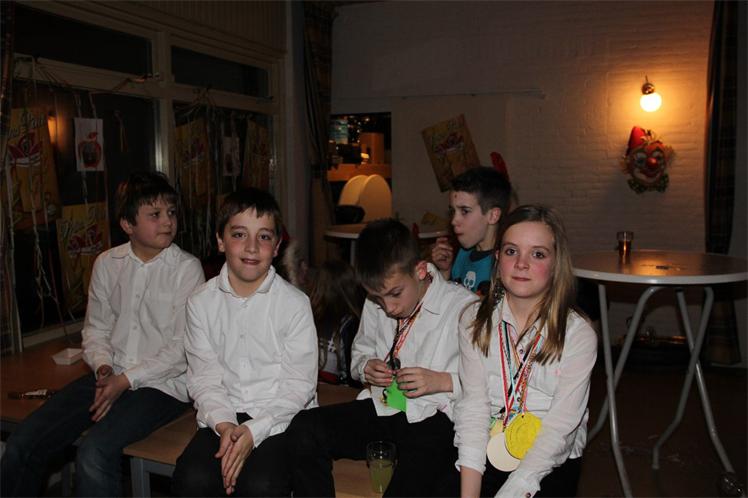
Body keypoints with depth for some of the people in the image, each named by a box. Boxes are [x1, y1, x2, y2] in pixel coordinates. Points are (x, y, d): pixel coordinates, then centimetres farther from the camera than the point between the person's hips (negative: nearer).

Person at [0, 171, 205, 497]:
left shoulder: (187, 268, -9)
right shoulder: (107, 263, 7)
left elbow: (182, 348, -11)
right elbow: (95, 327, 14)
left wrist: (127, 380, -14)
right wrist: (103, 366, -5)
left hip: (162, 384, -5)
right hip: (111, 376, 5)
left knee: (95, 452, -27)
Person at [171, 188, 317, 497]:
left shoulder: (295, 303, -7)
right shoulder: (201, 303, 3)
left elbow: (299, 384, -7)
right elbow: (204, 378, 0)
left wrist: (254, 431, -18)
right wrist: (224, 424, -17)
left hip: (282, 417, -2)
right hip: (223, 417, 3)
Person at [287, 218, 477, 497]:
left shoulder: (464, 307, -9)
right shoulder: (375, 304, 9)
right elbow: (360, 350, 25)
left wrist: (443, 381, -18)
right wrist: (365, 367, 2)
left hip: (434, 415, -5)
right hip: (380, 407, 5)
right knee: (303, 429, -17)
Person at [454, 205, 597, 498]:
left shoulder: (578, 336, -10)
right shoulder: (475, 322, -2)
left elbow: (559, 429, -14)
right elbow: (474, 405, -8)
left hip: (551, 467, -1)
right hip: (487, 459, 1)